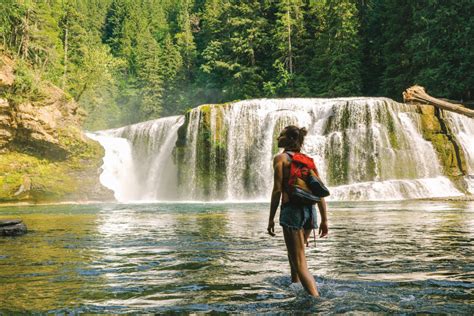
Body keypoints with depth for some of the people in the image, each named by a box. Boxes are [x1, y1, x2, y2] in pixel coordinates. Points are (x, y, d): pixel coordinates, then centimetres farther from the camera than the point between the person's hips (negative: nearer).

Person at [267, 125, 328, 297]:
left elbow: (277, 190, -8)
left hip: (291, 209, -7)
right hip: (310, 210, 7)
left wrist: (271, 218, -5)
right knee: (294, 251, 28)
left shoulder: (280, 158, -1)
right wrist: (324, 219, 12)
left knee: (300, 263, -7)